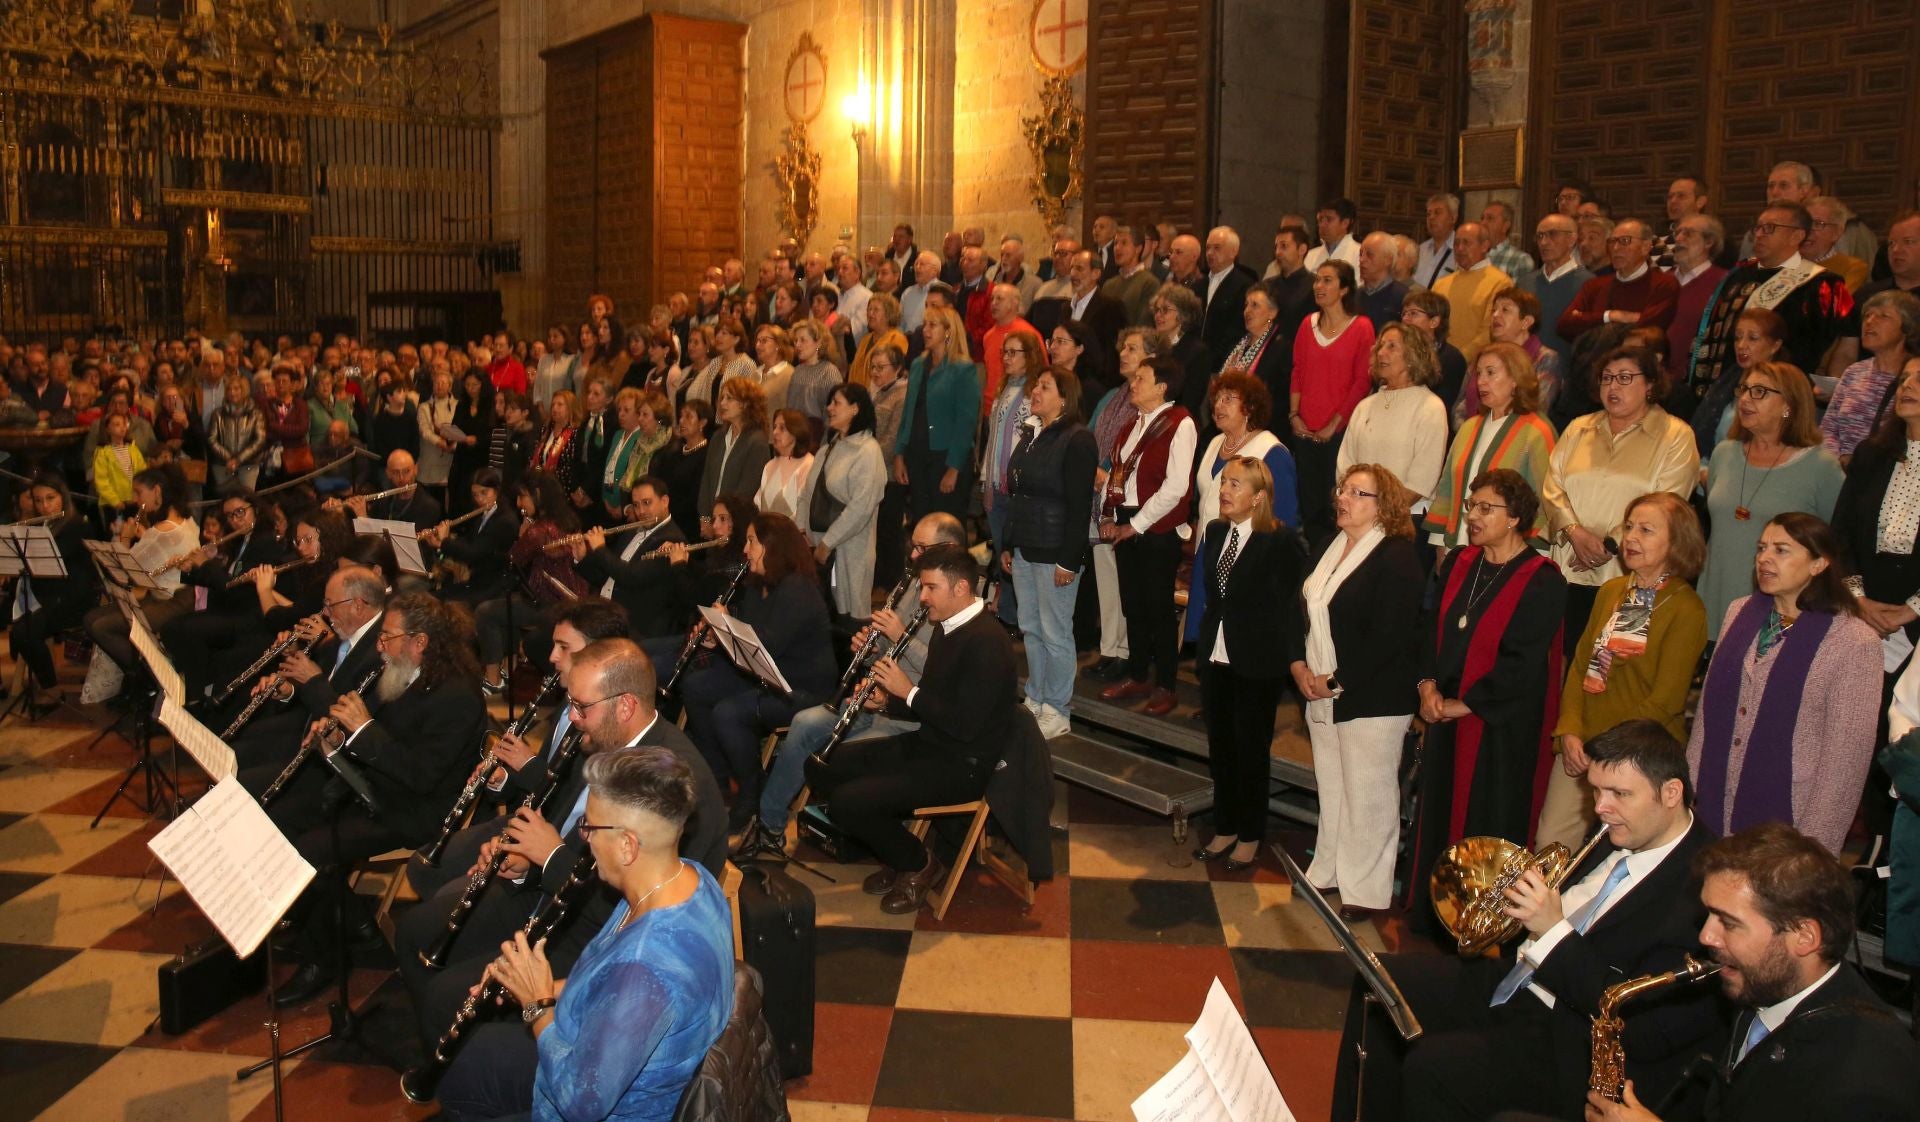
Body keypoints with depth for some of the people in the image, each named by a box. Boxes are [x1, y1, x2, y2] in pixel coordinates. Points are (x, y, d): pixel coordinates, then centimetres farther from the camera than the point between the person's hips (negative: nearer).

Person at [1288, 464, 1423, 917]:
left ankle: (1365, 891, 16)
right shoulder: (1328, 548, 11)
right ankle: (1328, 872, 31)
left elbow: (1389, 637, -20)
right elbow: (1300, 608, 12)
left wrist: (1336, 682, -18)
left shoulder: (1398, 557, -14)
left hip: (1372, 698, -7)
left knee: (1367, 795, 3)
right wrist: (1299, 665, -3)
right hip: (1321, 694, 7)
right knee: (1330, 788, 17)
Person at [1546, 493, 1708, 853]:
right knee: (1549, 843, 4)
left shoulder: (1686, 610, -9)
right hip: (1580, 748, 5)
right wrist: (1569, 731, -4)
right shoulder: (1611, 592, 10)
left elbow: (1665, 700, -13)